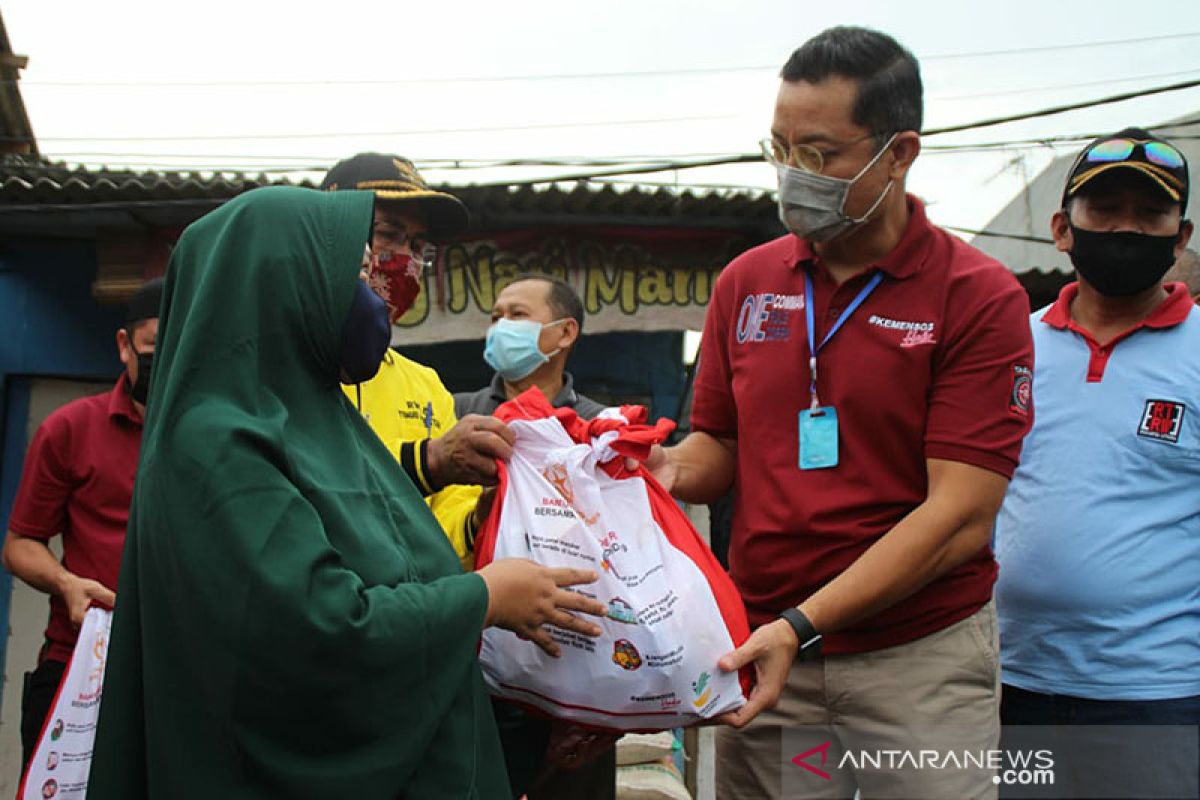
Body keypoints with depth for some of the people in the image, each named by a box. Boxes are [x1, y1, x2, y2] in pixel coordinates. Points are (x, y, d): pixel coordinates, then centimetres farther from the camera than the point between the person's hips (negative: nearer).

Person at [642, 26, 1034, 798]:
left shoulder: (980, 297, -9)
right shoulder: (745, 283, 5)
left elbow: (961, 516, -15)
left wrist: (803, 625, -21)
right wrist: (666, 467, -11)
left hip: (921, 655, -3)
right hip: (763, 648, 4)